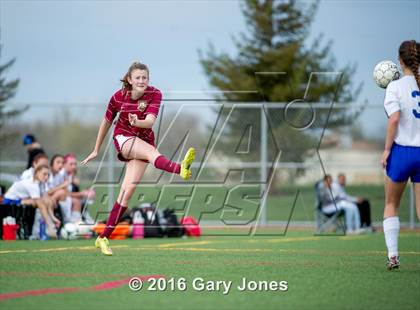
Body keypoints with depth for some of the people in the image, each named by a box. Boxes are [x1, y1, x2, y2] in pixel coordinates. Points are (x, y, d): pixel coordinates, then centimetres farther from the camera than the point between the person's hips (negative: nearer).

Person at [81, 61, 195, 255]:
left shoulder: (155, 94, -10)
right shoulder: (119, 97, -8)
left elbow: (150, 121, -23)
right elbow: (106, 122, 6)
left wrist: (137, 122, -46)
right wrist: (96, 150, 13)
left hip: (144, 140, 2)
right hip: (123, 138, -2)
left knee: (128, 190, -8)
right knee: (152, 152, -35)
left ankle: (103, 238, -2)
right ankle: (180, 169, -69)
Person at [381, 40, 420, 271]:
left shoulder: (396, 87, -8)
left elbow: (394, 118, -17)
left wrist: (386, 150, -10)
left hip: (401, 150, -3)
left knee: (391, 205, 15)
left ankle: (393, 256, 8)